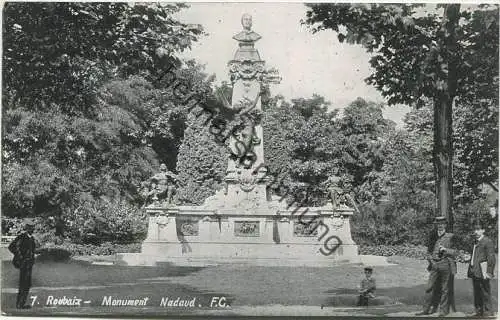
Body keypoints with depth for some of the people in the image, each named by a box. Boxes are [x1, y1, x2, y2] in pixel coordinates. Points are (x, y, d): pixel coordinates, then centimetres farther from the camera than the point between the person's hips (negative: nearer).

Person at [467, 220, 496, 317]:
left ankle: (487, 312, 3)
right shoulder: (476, 242, 17)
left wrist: (488, 272, -16)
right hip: (475, 272, 8)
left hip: (482, 272, -8)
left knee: (485, 294, -3)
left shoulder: (488, 242, -8)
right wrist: (470, 271, 16)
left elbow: (491, 258, -12)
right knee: (476, 294, 12)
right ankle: (479, 312, 19)